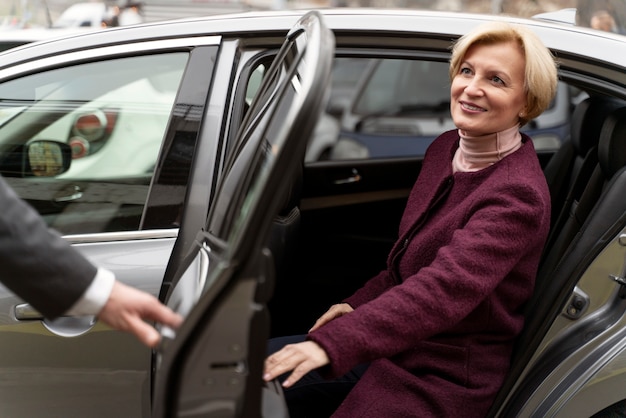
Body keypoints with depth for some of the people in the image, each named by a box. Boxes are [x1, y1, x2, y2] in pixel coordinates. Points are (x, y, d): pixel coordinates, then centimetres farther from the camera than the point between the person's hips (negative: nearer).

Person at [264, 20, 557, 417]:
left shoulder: (518, 196, -24)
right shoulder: (446, 148, 3)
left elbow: (443, 289, -37)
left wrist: (331, 343, -47)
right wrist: (360, 304, 8)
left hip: (442, 380, -8)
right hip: (396, 342, 8)